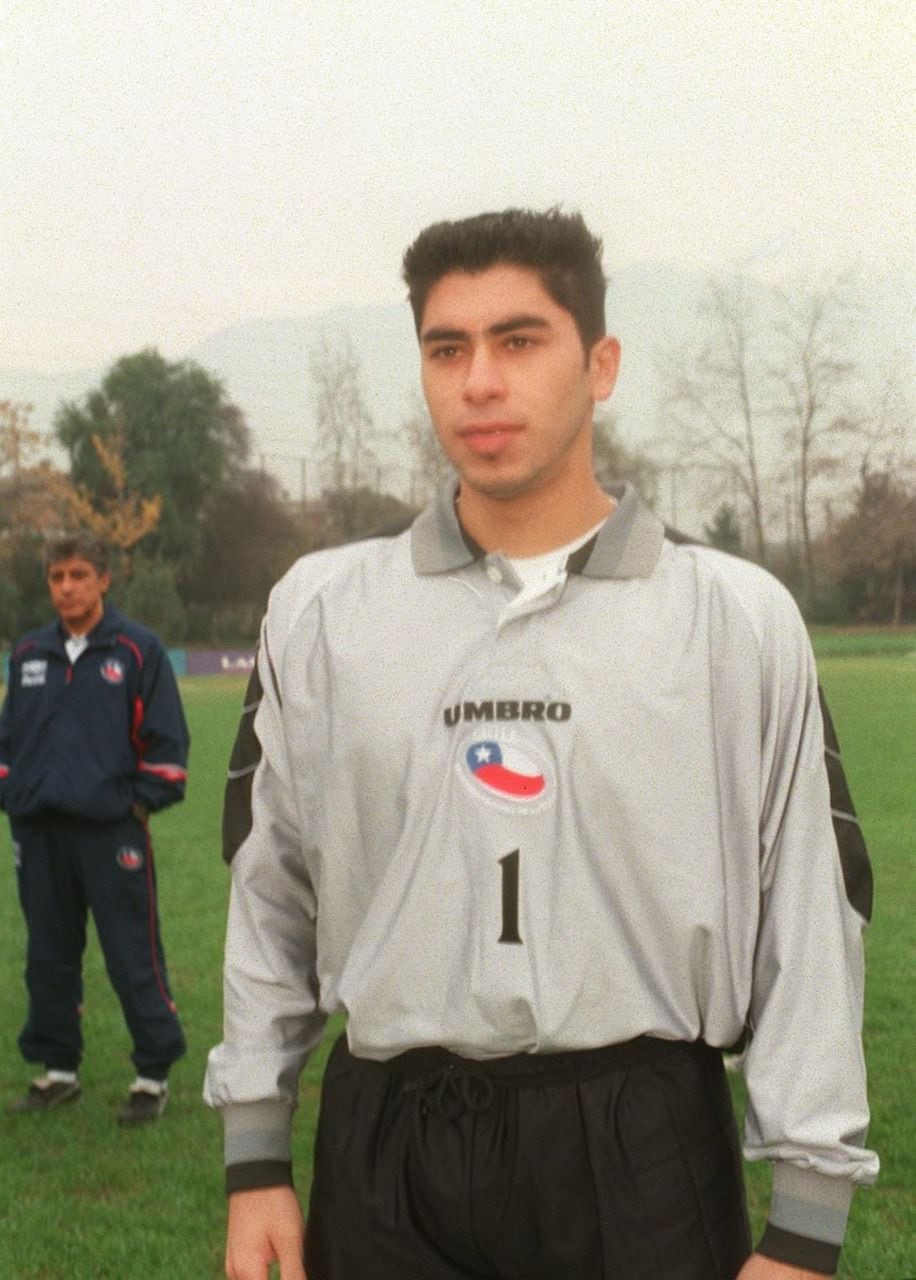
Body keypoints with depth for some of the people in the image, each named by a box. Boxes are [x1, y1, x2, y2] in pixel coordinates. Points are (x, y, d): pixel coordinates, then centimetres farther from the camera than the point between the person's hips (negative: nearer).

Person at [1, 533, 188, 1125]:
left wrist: (142, 802, -8)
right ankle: (59, 1070, 24)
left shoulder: (138, 649, -3)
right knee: (49, 958, 12)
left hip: (112, 831, -5)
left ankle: (154, 1075, 10)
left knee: (133, 958, -1)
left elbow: (166, 740, -3)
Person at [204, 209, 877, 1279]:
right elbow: (269, 898, 9)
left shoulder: (737, 618, -2)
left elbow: (807, 922, -1)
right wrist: (254, 1158, 8)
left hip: (645, 1145, -1)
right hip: (388, 1145, 2)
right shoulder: (322, 610, 3)